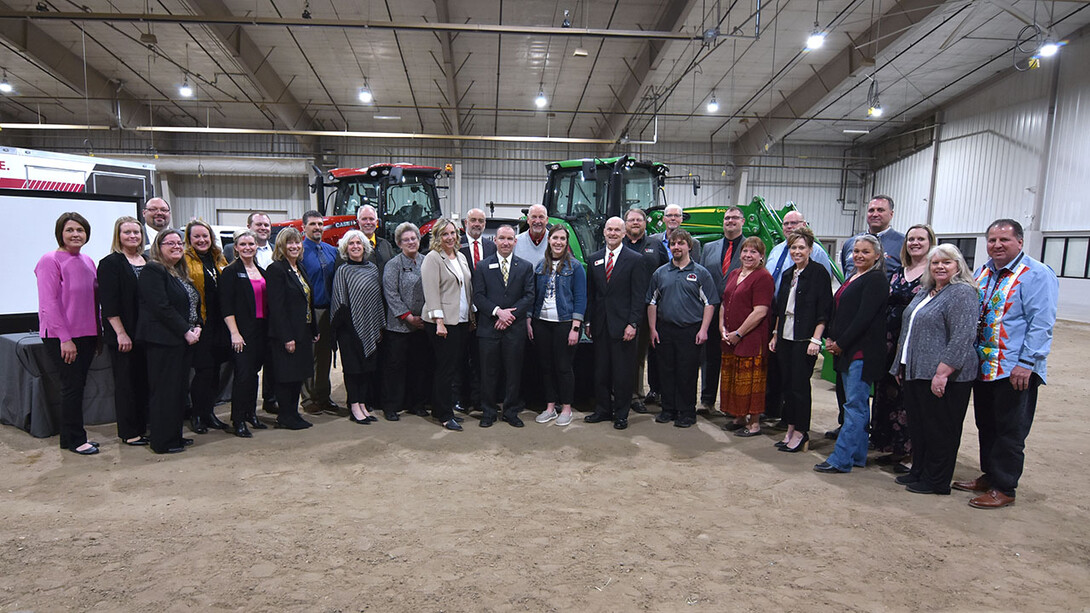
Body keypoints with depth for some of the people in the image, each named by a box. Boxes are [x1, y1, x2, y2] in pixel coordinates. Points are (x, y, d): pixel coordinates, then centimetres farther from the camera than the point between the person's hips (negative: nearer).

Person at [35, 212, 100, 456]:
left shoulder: (87, 262, 11)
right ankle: (74, 439, 10)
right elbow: (49, 303, -14)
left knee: (78, 386, 11)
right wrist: (65, 338, -17)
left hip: (87, 335, 6)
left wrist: (98, 331, 13)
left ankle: (72, 436, 22)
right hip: (61, 338, -6)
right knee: (72, 386, -2)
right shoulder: (51, 260, -9)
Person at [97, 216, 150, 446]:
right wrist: (121, 333, -17)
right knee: (126, 381, 1)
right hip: (123, 335, -6)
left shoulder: (148, 261, 12)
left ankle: (143, 426, 19)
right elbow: (109, 303, -11)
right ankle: (128, 432, 10)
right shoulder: (110, 263, -5)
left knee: (145, 380, 9)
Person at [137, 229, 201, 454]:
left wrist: (196, 327, 2)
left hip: (182, 340, 9)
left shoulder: (181, 273, 18)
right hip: (163, 340, -9)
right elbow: (161, 307, -17)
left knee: (179, 389, 12)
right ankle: (162, 441, 5)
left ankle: (174, 435, 21)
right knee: (164, 390, -4)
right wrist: (186, 331, -16)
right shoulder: (153, 271, -9)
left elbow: (193, 305, 20)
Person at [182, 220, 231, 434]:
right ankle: (197, 415, 10)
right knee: (204, 370, -4)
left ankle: (209, 412, 22)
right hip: (199, 323, -6)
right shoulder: (185, 260, -4)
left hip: (219, 322, 6)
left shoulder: (219, 259, 15)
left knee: (215, 369, 11)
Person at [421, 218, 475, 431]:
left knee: (457, 366, 9)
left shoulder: (461, 257, 17)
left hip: (462, 321, 8)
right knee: (446, 368, -4)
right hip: (443, 321, -7)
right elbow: (432, 293, -13)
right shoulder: (432, 259, -6)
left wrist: (471, 317, 15)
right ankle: (444, 415, 6)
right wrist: (439, 321, -19)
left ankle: (440, 409, 21)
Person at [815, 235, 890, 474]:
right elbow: (837, 312, 19)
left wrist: (841, 343, -14)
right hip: (846, 351, 9)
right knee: (857, 404, 14)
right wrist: (830, 338, 5)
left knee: (855, 405, -6)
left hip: (862, 352, -9)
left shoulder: (876, 280, -10)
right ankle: (858, 455, 22)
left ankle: (841, 460, -5)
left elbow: (864, 317, -17)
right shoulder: (852, 278, 18)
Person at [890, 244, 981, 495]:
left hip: (942, 377, -9)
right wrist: (902, 366, 19)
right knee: (918, 425, 16)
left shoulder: (963, 293, -12)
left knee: (939, 429, 3)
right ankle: (919, 471, 28)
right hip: (915, 372, 9)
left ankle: (937, 481, 15)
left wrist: (942, 373, -24)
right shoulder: (925, 291, 15)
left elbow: (961, 338, -20)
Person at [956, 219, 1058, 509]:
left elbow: (1041, 324, -16)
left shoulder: (1037, 275, -10)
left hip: (1016, 370, -7)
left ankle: (1003, 488, 12)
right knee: (986, 426, 16)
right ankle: (988, 476, 30)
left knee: (1010, 431, 2)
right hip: (983, 366, 7)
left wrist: (1027, 363, -21)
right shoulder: (982, 273, 13)